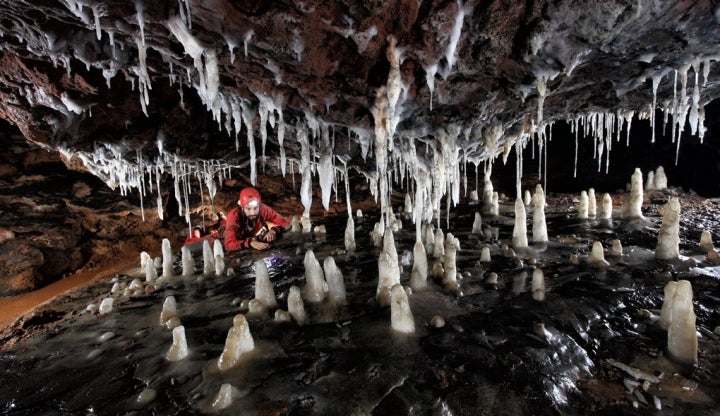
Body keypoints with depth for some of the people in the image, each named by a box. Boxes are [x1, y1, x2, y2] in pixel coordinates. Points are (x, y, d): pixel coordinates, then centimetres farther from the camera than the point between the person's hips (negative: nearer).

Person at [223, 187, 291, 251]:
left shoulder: (263, 209, -27)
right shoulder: (234, 216, -34)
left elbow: (285, 222, -22)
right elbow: (229, 244, -44)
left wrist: (273, 231, -41)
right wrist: (250, 242, -58)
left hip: (254, 237, 3)